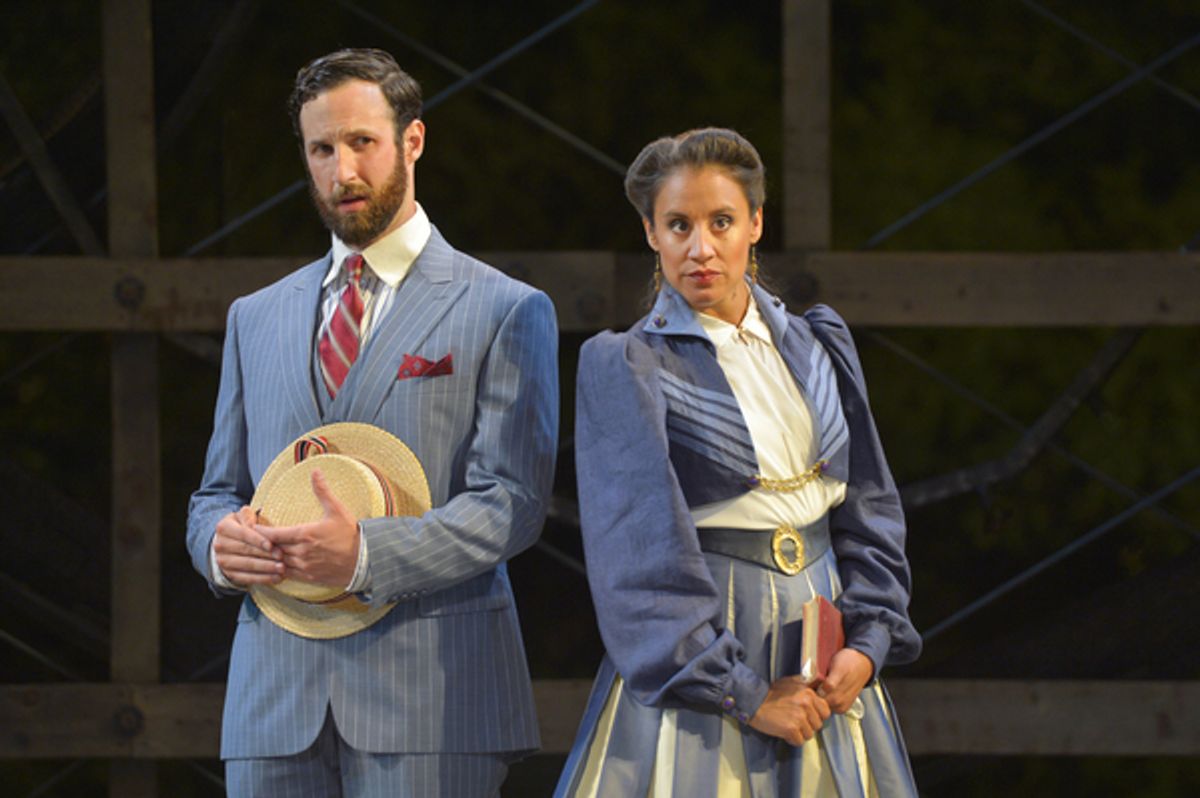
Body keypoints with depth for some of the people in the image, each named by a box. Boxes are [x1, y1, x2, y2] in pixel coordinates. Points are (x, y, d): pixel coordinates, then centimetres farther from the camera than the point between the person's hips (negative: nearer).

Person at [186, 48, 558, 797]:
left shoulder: (505, 313, 5)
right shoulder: (256, 319, 20)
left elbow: (513, 502, -5)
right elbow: (216, 491, 23)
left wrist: (367, 553, -19)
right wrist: (219, 541, -3)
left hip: (429, 701, -4)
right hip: (276, 700, 4)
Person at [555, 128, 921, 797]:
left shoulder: (818, 347, 9)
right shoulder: (624, 369, -5)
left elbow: (870, 508, 11)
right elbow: (642, 553, -11)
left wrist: (867, 644, -5)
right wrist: (742, 694, -16)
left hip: (826, 665, 4)